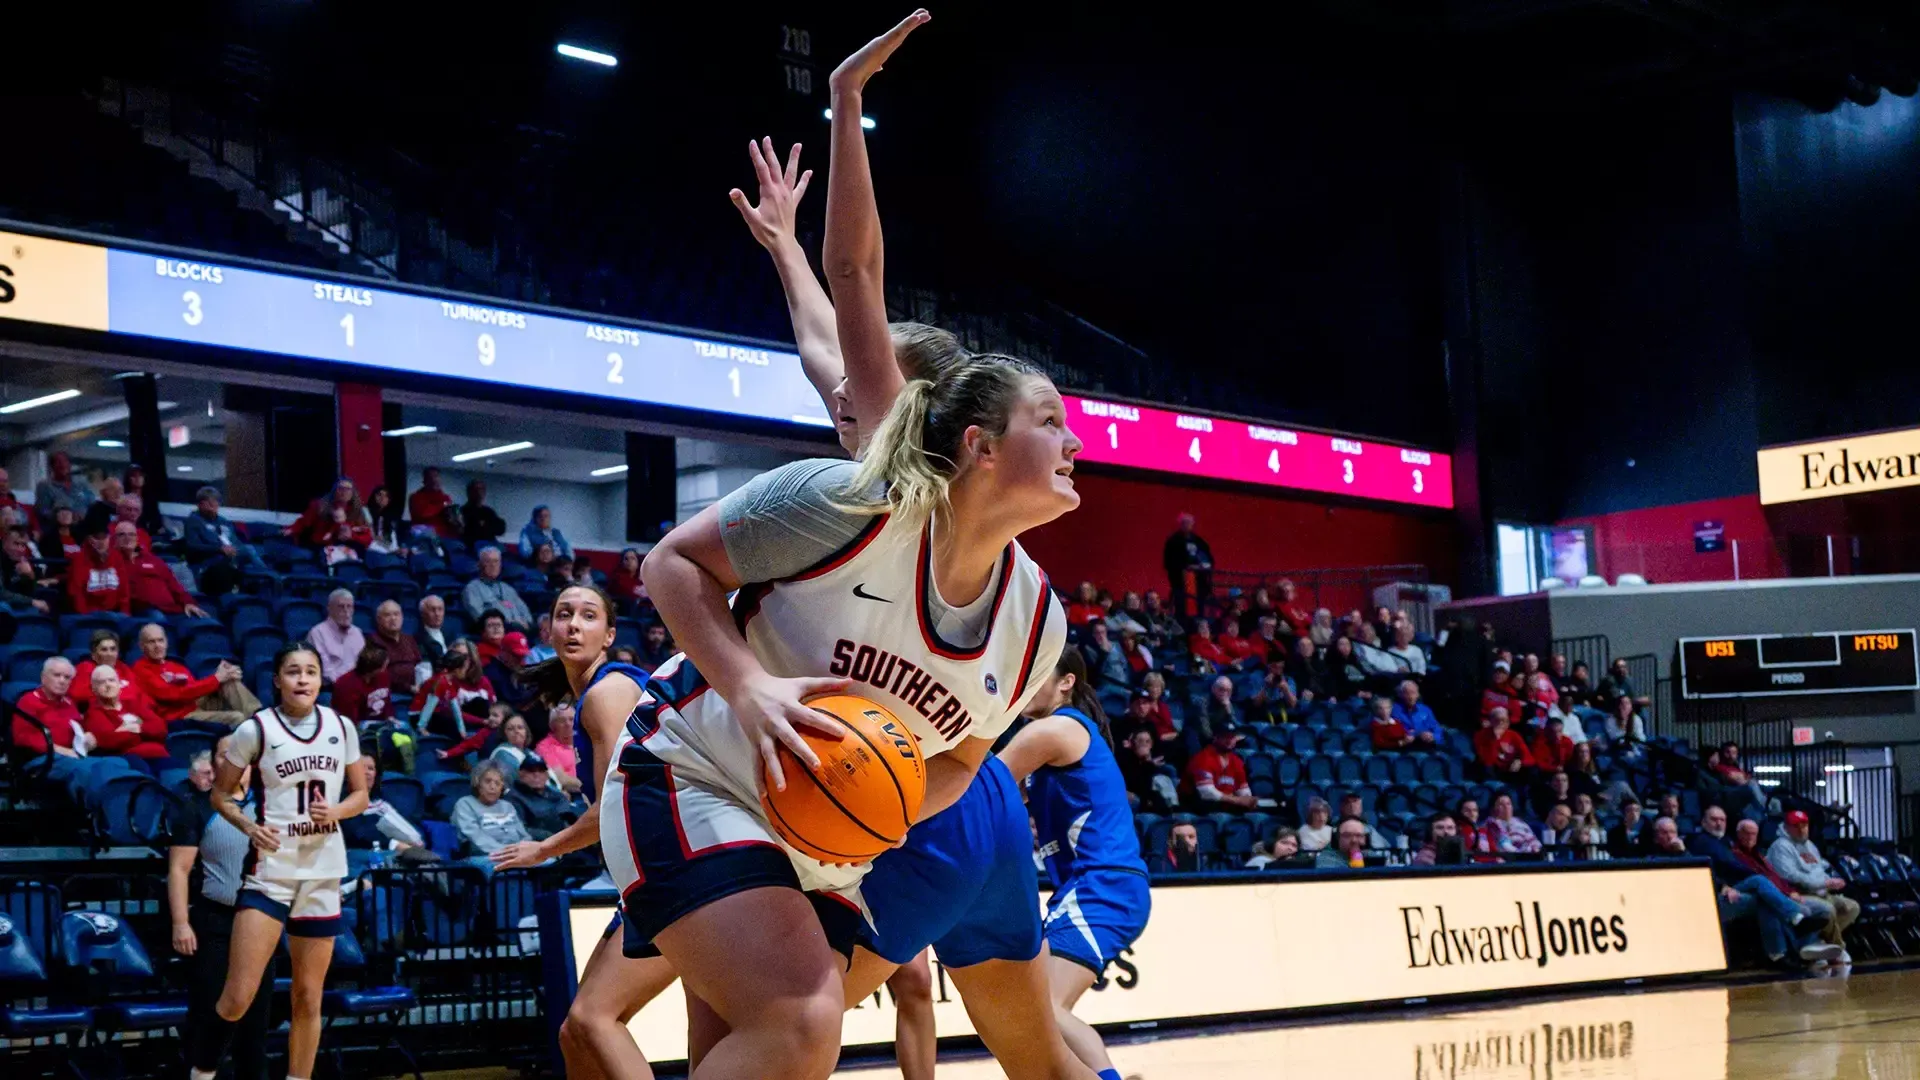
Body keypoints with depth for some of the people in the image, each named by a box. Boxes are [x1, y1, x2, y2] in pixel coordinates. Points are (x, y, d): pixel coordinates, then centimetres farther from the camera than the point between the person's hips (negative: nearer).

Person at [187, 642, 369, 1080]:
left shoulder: (341, 727, 4)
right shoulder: (256, 729, -6)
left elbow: (361, 794, 13)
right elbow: (221, 794, 3)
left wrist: (335, 811, -7)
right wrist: (249, 826, -14)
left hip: (324, 873, 4)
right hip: (270, 871, -4)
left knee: (308, 998, 9)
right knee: (238, 998, -11)